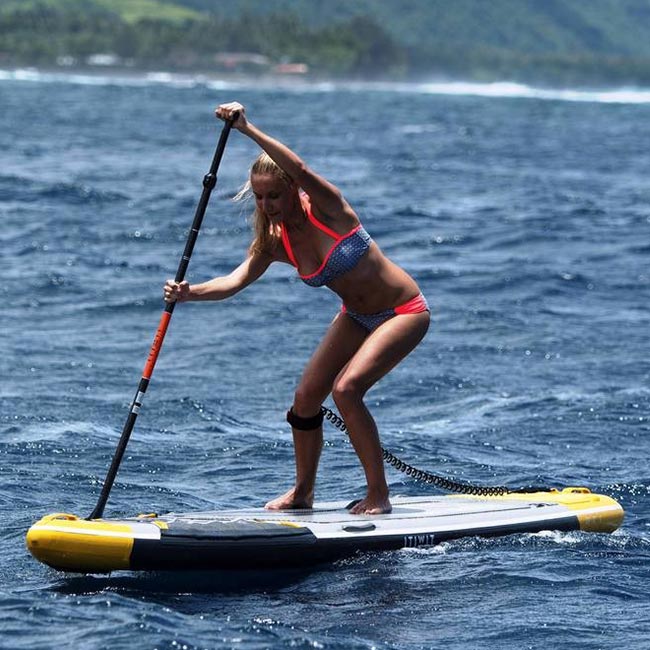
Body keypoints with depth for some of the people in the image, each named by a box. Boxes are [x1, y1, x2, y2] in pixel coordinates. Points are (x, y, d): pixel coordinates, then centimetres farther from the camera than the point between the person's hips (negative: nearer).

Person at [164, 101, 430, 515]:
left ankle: (379, 495, -12)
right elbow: (236, 281, -20)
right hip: (358, 317, 8)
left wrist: (249, 130, -48)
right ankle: (303, 493, 23)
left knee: (346, 388, -22)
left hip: (404, 312, -8)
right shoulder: (276, 242, -7)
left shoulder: (327, 208, -23)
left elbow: (300, 170, -43)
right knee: (306, 397, 3)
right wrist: (189, 292, -39)